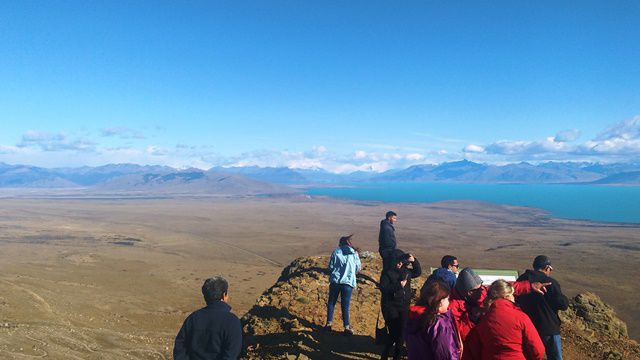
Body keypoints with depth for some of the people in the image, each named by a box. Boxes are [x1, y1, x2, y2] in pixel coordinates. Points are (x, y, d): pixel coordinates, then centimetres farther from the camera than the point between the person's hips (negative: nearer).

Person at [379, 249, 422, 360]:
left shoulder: (405, 270, 8)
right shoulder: (387, 272, -8)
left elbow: (418, 272, 21)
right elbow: (383, 288, -17)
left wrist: (414, 261, 5)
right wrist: (399, 285, -22)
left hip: (404, 307, 5)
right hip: (390, 307, -5)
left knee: (402, 333, 7)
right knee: (393, 333, -8)